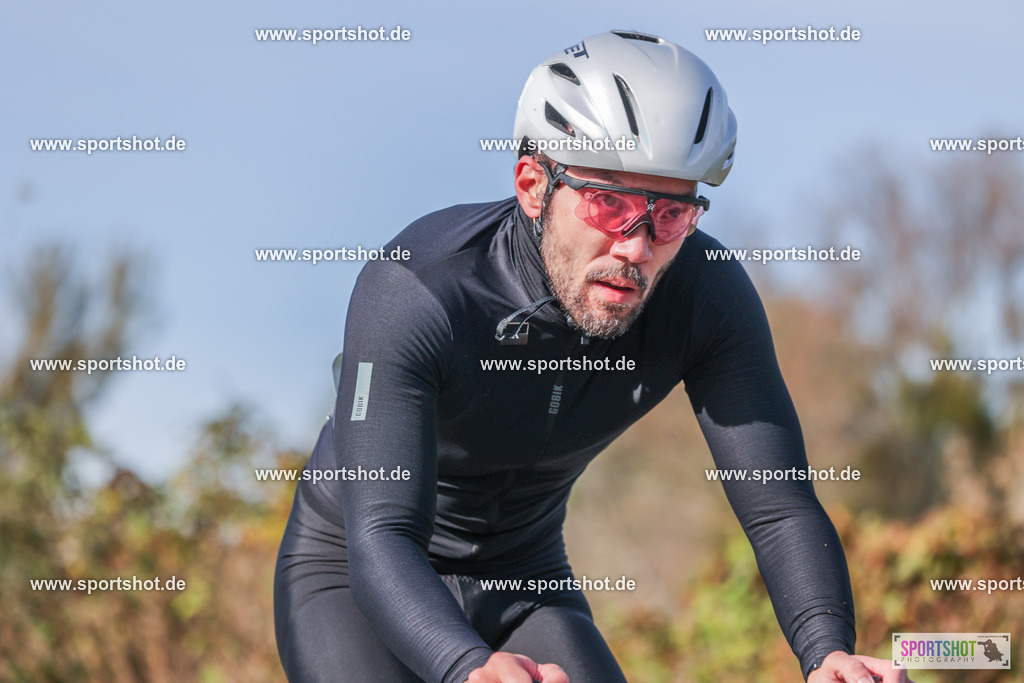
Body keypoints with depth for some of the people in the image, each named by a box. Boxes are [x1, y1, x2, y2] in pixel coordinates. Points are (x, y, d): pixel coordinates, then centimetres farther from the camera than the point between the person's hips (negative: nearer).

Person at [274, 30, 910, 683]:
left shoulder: (705, 293, -20)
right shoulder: (416, 292, -32)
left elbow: (779, 506, -22)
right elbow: (382, 538, -39)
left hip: (523, 583, 4)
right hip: (353, 579, -4)